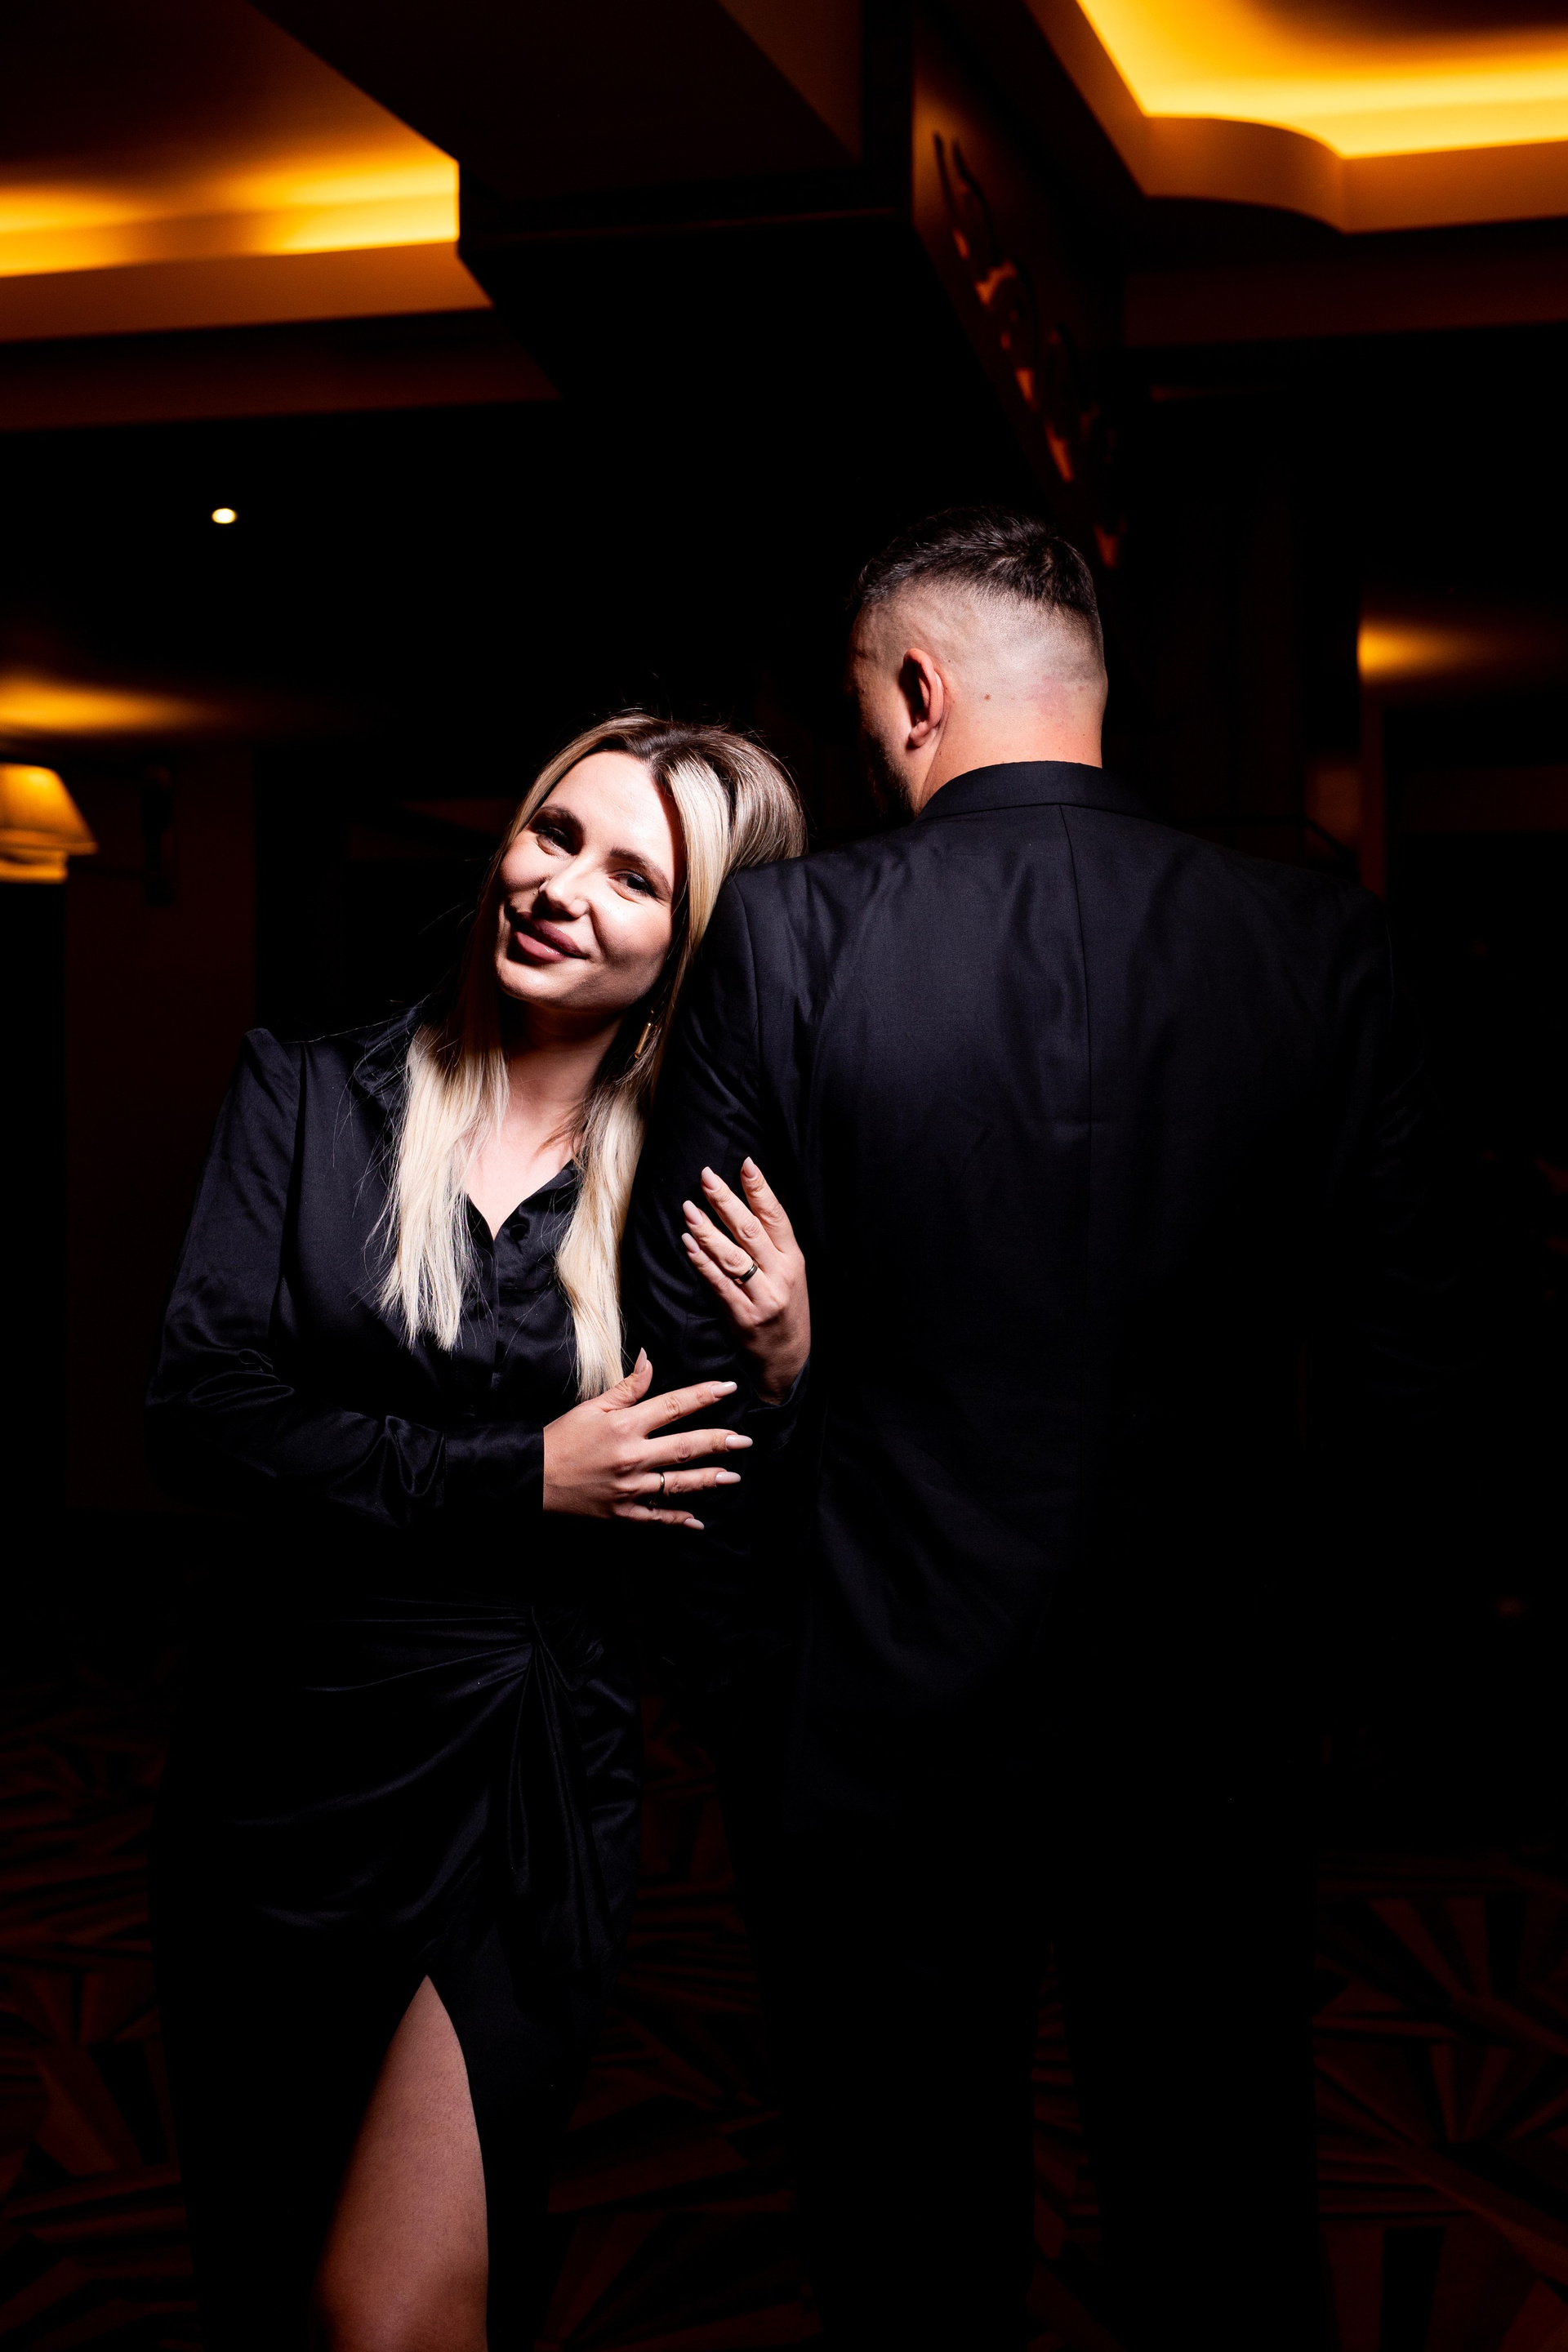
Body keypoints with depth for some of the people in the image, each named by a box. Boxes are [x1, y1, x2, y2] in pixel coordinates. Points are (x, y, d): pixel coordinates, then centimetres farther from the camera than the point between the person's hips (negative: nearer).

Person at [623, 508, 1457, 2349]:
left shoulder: (790, 935, -13)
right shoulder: (1318, 947, -8)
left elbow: (683, 1350, -8)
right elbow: (1395, 1365, -5)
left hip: (883, 1733, -1)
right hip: (1210, 1724, 2)